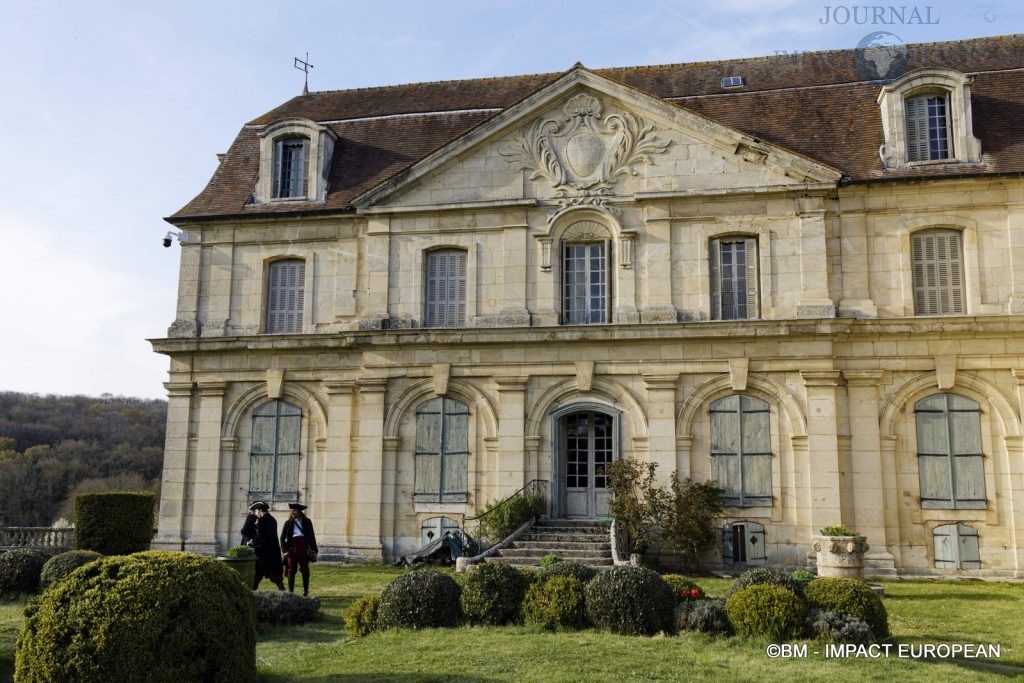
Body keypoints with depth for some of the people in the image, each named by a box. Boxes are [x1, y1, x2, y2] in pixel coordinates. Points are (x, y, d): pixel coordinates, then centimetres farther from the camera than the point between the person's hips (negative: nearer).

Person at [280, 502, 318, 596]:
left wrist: (314, 550, 6)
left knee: (305, 569, 1)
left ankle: (305, 592, 10)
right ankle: (291, 591, 10)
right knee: (291, 570, 3)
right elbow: (282, 537, 7)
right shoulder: (288, 523, 8)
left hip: (303, 547, 0)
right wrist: (284, 549, -7)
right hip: (292, 547, 0)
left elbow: (311, 536, 10)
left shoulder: (306, 522, 9)